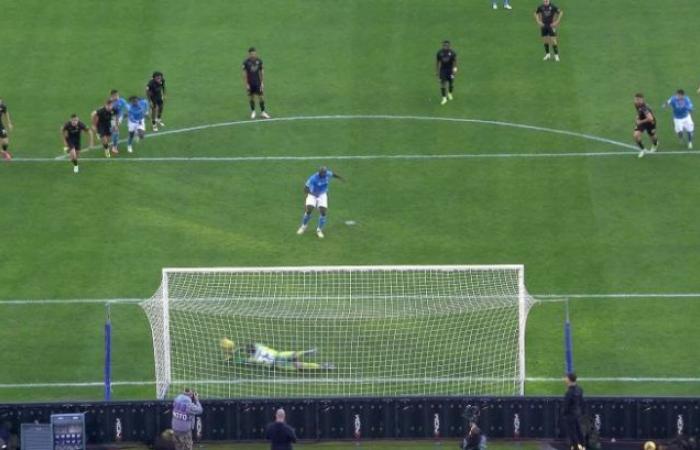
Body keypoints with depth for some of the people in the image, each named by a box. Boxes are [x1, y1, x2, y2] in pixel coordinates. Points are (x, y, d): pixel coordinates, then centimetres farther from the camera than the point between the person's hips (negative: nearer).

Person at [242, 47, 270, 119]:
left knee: (261, 96, -1)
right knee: (251, 97, 7)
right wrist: (246, 84, -10)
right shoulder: (246, 62, -11)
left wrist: (262, 83, 3)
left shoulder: (259, 61, -3)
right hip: (250, 83, -2)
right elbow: (244, 74, -7)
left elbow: (262, 72, 5)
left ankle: (262, 112, 7)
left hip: (258, 83, 2)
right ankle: (253, 112, 23)